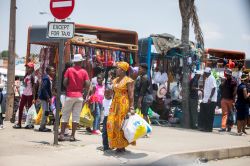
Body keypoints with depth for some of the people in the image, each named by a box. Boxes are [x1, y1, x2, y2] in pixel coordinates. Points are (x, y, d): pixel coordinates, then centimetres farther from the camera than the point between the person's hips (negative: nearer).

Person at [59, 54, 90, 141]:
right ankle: (72, 135, 3)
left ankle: (62, 134, 2)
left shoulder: (69, 70, -3)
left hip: (70, 95, 0)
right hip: (79, 96, 0)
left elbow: (64, 82, -7)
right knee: (76, 116, 4)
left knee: (65, 115, 5)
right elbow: (87, 85, -6)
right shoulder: (84, 72, -2)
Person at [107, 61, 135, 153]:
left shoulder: (128, 80, -8)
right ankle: (117, 145, 11)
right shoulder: (115, 80, 15)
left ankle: (122, 146, 4)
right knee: (112, 124, 3)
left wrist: (131, 107, -19)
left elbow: (131, 95, -13)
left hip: (124, 104, -7)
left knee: (122, 125, -4)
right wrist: (112, 105, 11)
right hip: (115, 104, 7)